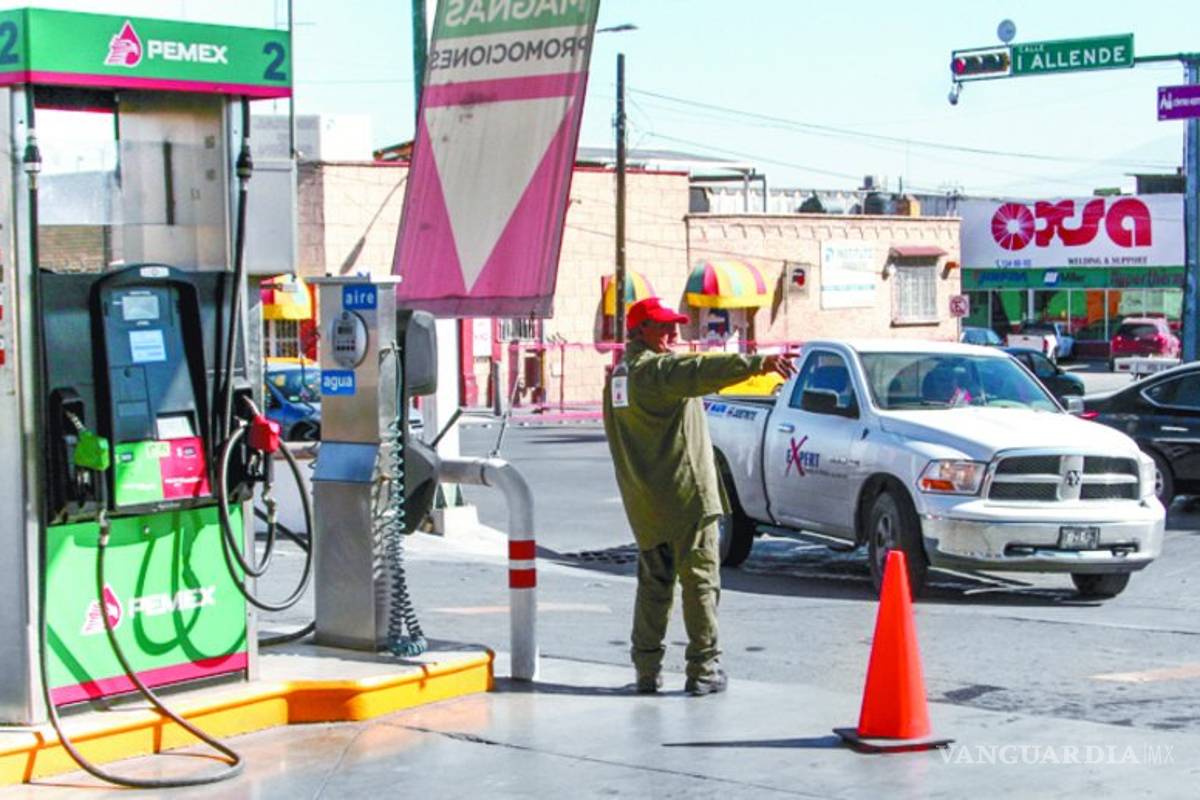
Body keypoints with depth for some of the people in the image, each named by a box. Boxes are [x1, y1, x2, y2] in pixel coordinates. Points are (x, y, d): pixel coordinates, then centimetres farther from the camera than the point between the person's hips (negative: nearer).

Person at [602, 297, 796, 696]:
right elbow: (701, 372, -31)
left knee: (653, 583, 14)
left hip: (644, 505, 8)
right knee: (700, 580, -2)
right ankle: (704, 669, -2)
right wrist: (757, 362, -41)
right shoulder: (657, 369, -12)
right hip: (685, 496, -8)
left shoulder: (618, 375, 16)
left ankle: (647, 669, 13)